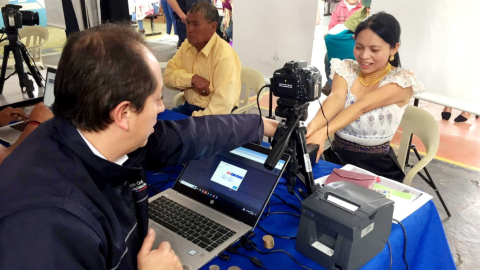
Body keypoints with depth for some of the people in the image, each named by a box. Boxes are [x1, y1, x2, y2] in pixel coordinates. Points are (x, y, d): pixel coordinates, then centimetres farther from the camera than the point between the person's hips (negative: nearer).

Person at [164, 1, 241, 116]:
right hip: (189, 107, 6)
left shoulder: (225, 56, -21)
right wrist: (193, 78, -18)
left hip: (215, 116, -6)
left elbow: (223, 104, -27)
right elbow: (168, 76, -1)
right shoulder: (187, 45, 3)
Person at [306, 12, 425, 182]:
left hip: (376, 166, -3)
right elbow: (336, 98, -20)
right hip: (336, 158, 3)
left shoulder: (402, 80, -8)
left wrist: (323, 132, -40)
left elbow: (362, 106, -25)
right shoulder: (346, 68, 1)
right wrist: (313, 126, -41)